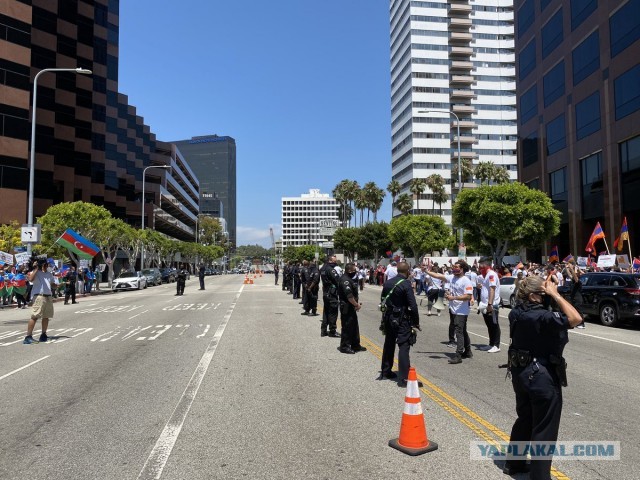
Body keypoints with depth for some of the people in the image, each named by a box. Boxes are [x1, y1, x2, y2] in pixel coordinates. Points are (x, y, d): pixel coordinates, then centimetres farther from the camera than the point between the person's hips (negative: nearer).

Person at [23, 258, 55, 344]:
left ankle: (43, 335, 21)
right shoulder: (35, 272, -2)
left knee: (46, 317, 11)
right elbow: (31, 279, -23)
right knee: (35, 316, -14)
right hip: (39, 296, -7)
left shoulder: (49, 274, 17)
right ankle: (28, 336, -14)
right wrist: (36, 269, -17)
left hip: (48, 296, 7)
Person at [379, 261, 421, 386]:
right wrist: (416, 323, -9)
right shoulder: (406, 285, -17)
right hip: (402, 320, -7)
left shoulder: (387, 283, 4)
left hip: (388, 318, 7)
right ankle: (403, 378, -6)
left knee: (388, 345, 19)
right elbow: (413, 306, -19)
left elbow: (382, 301, 11)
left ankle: (385, 372, 32)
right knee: (404, 347, -4)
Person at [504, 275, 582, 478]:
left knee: (524, 420, 24)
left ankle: (513, 463, 36)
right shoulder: (542, 317, -25)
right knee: (544, 429, 7)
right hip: (542, 377, -8)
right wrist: (555, 294, -22)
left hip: (520, 373, 8)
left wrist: (549, 294, 3)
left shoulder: (516, 313, -1)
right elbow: (575, 318, -29)